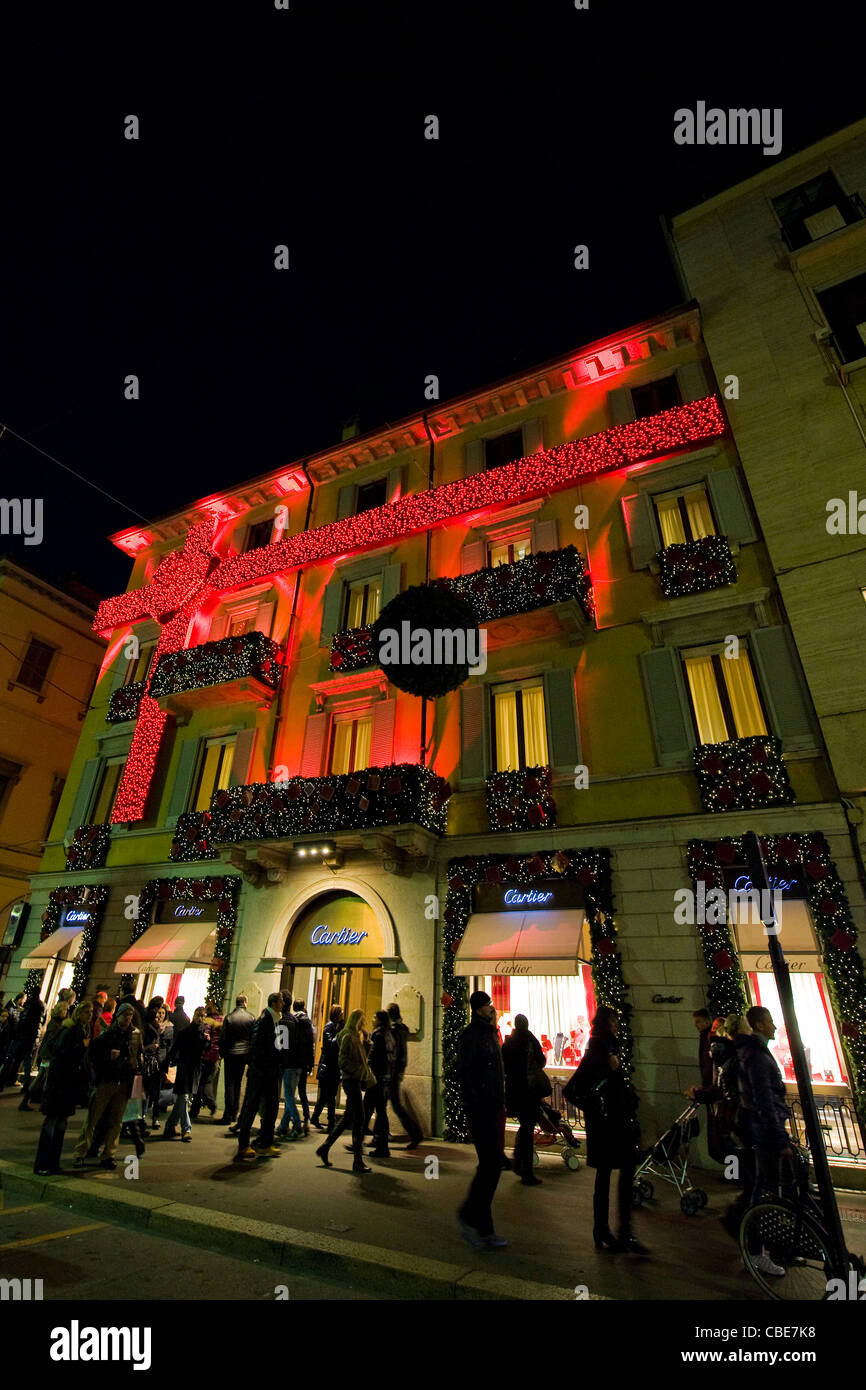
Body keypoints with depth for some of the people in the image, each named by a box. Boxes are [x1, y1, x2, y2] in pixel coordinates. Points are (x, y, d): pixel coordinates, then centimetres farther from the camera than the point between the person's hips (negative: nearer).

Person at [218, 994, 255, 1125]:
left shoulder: (229, 1017, -7)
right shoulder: (252, 1018, -3)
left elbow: (222, 1038, -5)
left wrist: (221, 1053, 7)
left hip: (230, 1054, -2)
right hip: (244, 1054, 2)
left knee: (230, 1085, 3)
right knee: (237, 1084, 13)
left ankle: (228, 1116, 1)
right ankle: (234, 1114, 17)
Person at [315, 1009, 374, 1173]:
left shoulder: (356, 1037, 17)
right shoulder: (348, 1037, -13)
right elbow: (343, 1061, -20)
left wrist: (365, 1074, 11)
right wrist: (362, 1072, -19)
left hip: (356, 1081, 10)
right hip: (351, 1081, -10)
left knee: (348, 1117, 14)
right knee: (358, 1119, -5)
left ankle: (324, 1148, 23)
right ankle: (358, 1161, 2)